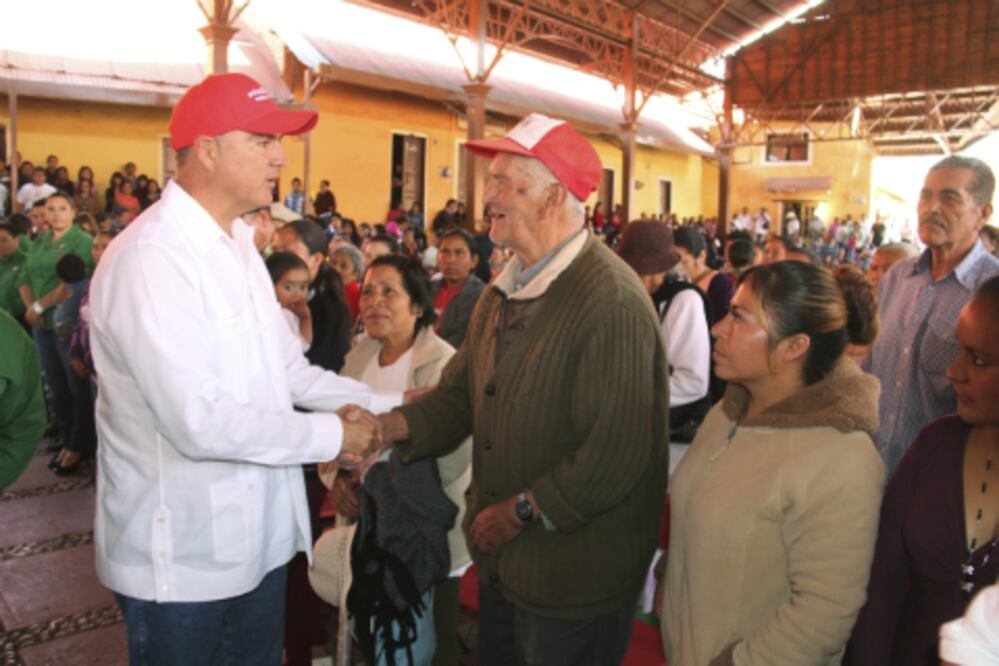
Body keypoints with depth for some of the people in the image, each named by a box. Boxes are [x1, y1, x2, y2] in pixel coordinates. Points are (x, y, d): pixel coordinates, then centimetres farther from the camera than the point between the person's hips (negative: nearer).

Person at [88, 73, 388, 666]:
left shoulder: (237, 243, 9)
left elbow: (285, 367, 8)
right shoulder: (151, 256, -22)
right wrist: (331, 435, -18)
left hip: (259, 533, 8)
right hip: (181, 556, -8)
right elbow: (199, 422, -28)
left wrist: (389, 402, -1)